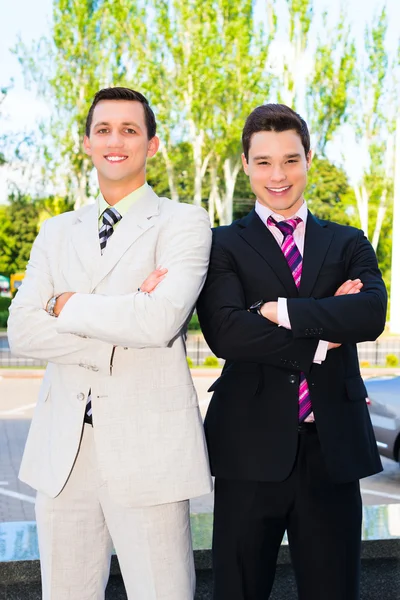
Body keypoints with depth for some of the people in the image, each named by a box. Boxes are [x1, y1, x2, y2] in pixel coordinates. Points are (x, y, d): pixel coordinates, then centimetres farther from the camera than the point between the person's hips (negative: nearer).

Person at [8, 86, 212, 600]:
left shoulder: (184, 223, 0)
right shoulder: (56, 233, 14)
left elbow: (161, 321, -18)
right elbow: (21, 331, 0)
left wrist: (65, 305, -5)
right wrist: (120, 327, -12)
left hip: (147, 452, -4)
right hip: (61, 453, 4)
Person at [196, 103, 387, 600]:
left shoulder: (348, 244, 11)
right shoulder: (224, 246, 4)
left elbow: (372, 314, -10)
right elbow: (224, 332, -14)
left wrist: (277, 310, -13)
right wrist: (319, 341, -12)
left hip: (333, 447, 2)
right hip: (252, 447, -2)